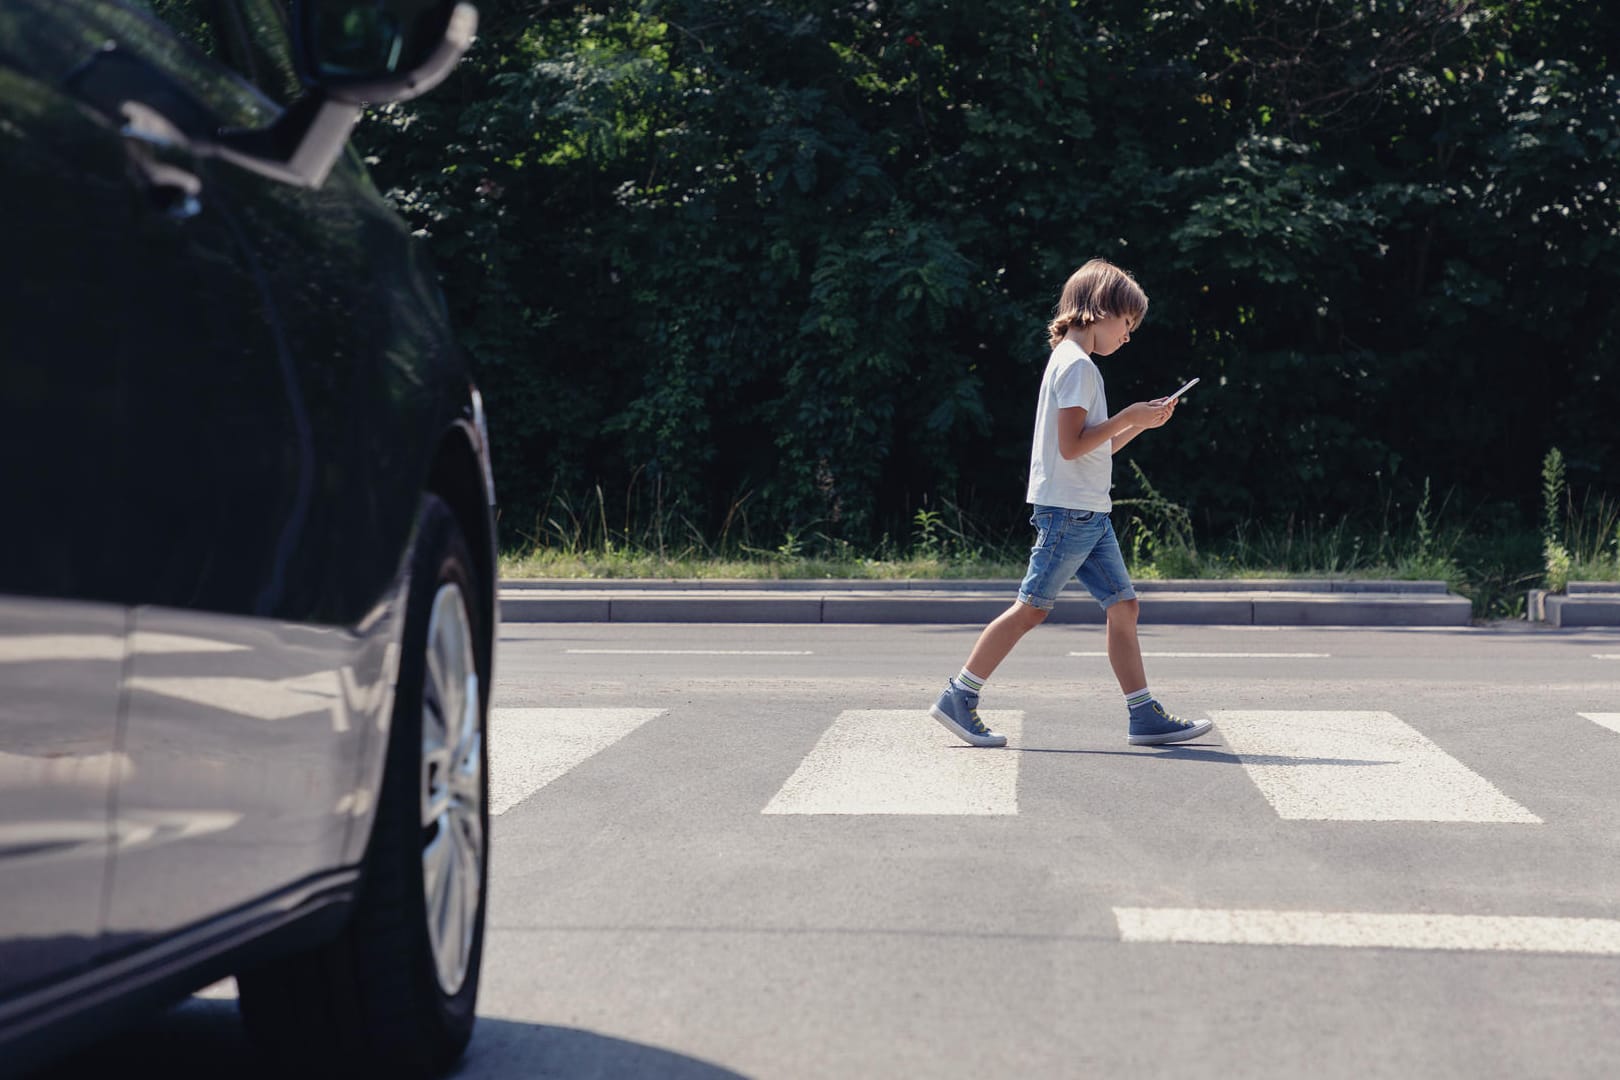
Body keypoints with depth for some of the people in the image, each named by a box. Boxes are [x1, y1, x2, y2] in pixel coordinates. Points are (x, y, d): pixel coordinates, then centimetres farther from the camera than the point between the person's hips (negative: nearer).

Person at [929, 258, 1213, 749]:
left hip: (1090, 514, 10)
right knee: (1031, 608, -6)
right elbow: (1072, 445, -20)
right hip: (1069, 510, -10)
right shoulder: (1076, 364, -11)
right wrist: (1128, 416, -12)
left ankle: (1145, 716, 7)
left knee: (1123, 605, 6)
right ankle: (958, 698, 0)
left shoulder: (1075, 363, 20)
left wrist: (1141, 422, 14)